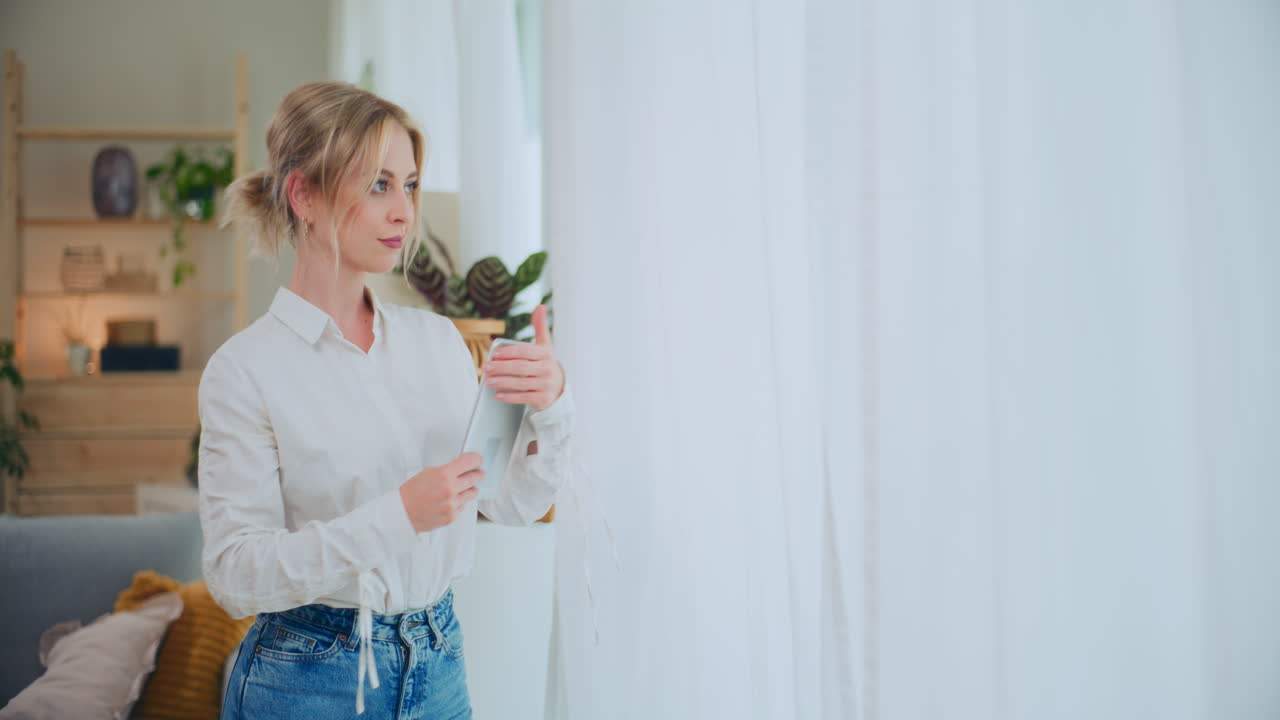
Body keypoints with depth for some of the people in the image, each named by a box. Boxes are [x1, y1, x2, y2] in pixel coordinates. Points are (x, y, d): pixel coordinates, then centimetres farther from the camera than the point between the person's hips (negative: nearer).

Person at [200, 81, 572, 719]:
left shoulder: (437, 339, 2)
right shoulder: (246, 368, -13)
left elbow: (512, 503, 3)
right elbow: (235, 574, -17)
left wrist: (547, 408, -15)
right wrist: (395, 516, -27)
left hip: (438, 668, 5)